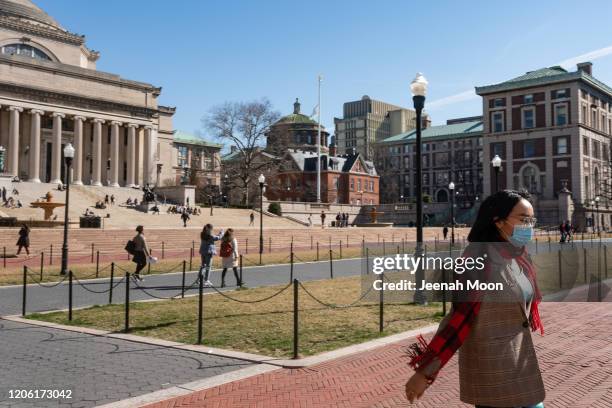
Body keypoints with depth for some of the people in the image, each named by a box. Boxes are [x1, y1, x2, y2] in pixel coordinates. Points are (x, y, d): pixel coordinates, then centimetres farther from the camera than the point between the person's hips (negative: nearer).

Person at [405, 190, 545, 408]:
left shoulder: (520, 257, 2)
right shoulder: (481, 259, -22)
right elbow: (459, 319, -22)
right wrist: (425, 371, -22)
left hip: (520, 355, 8)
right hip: (491, 363, -8)